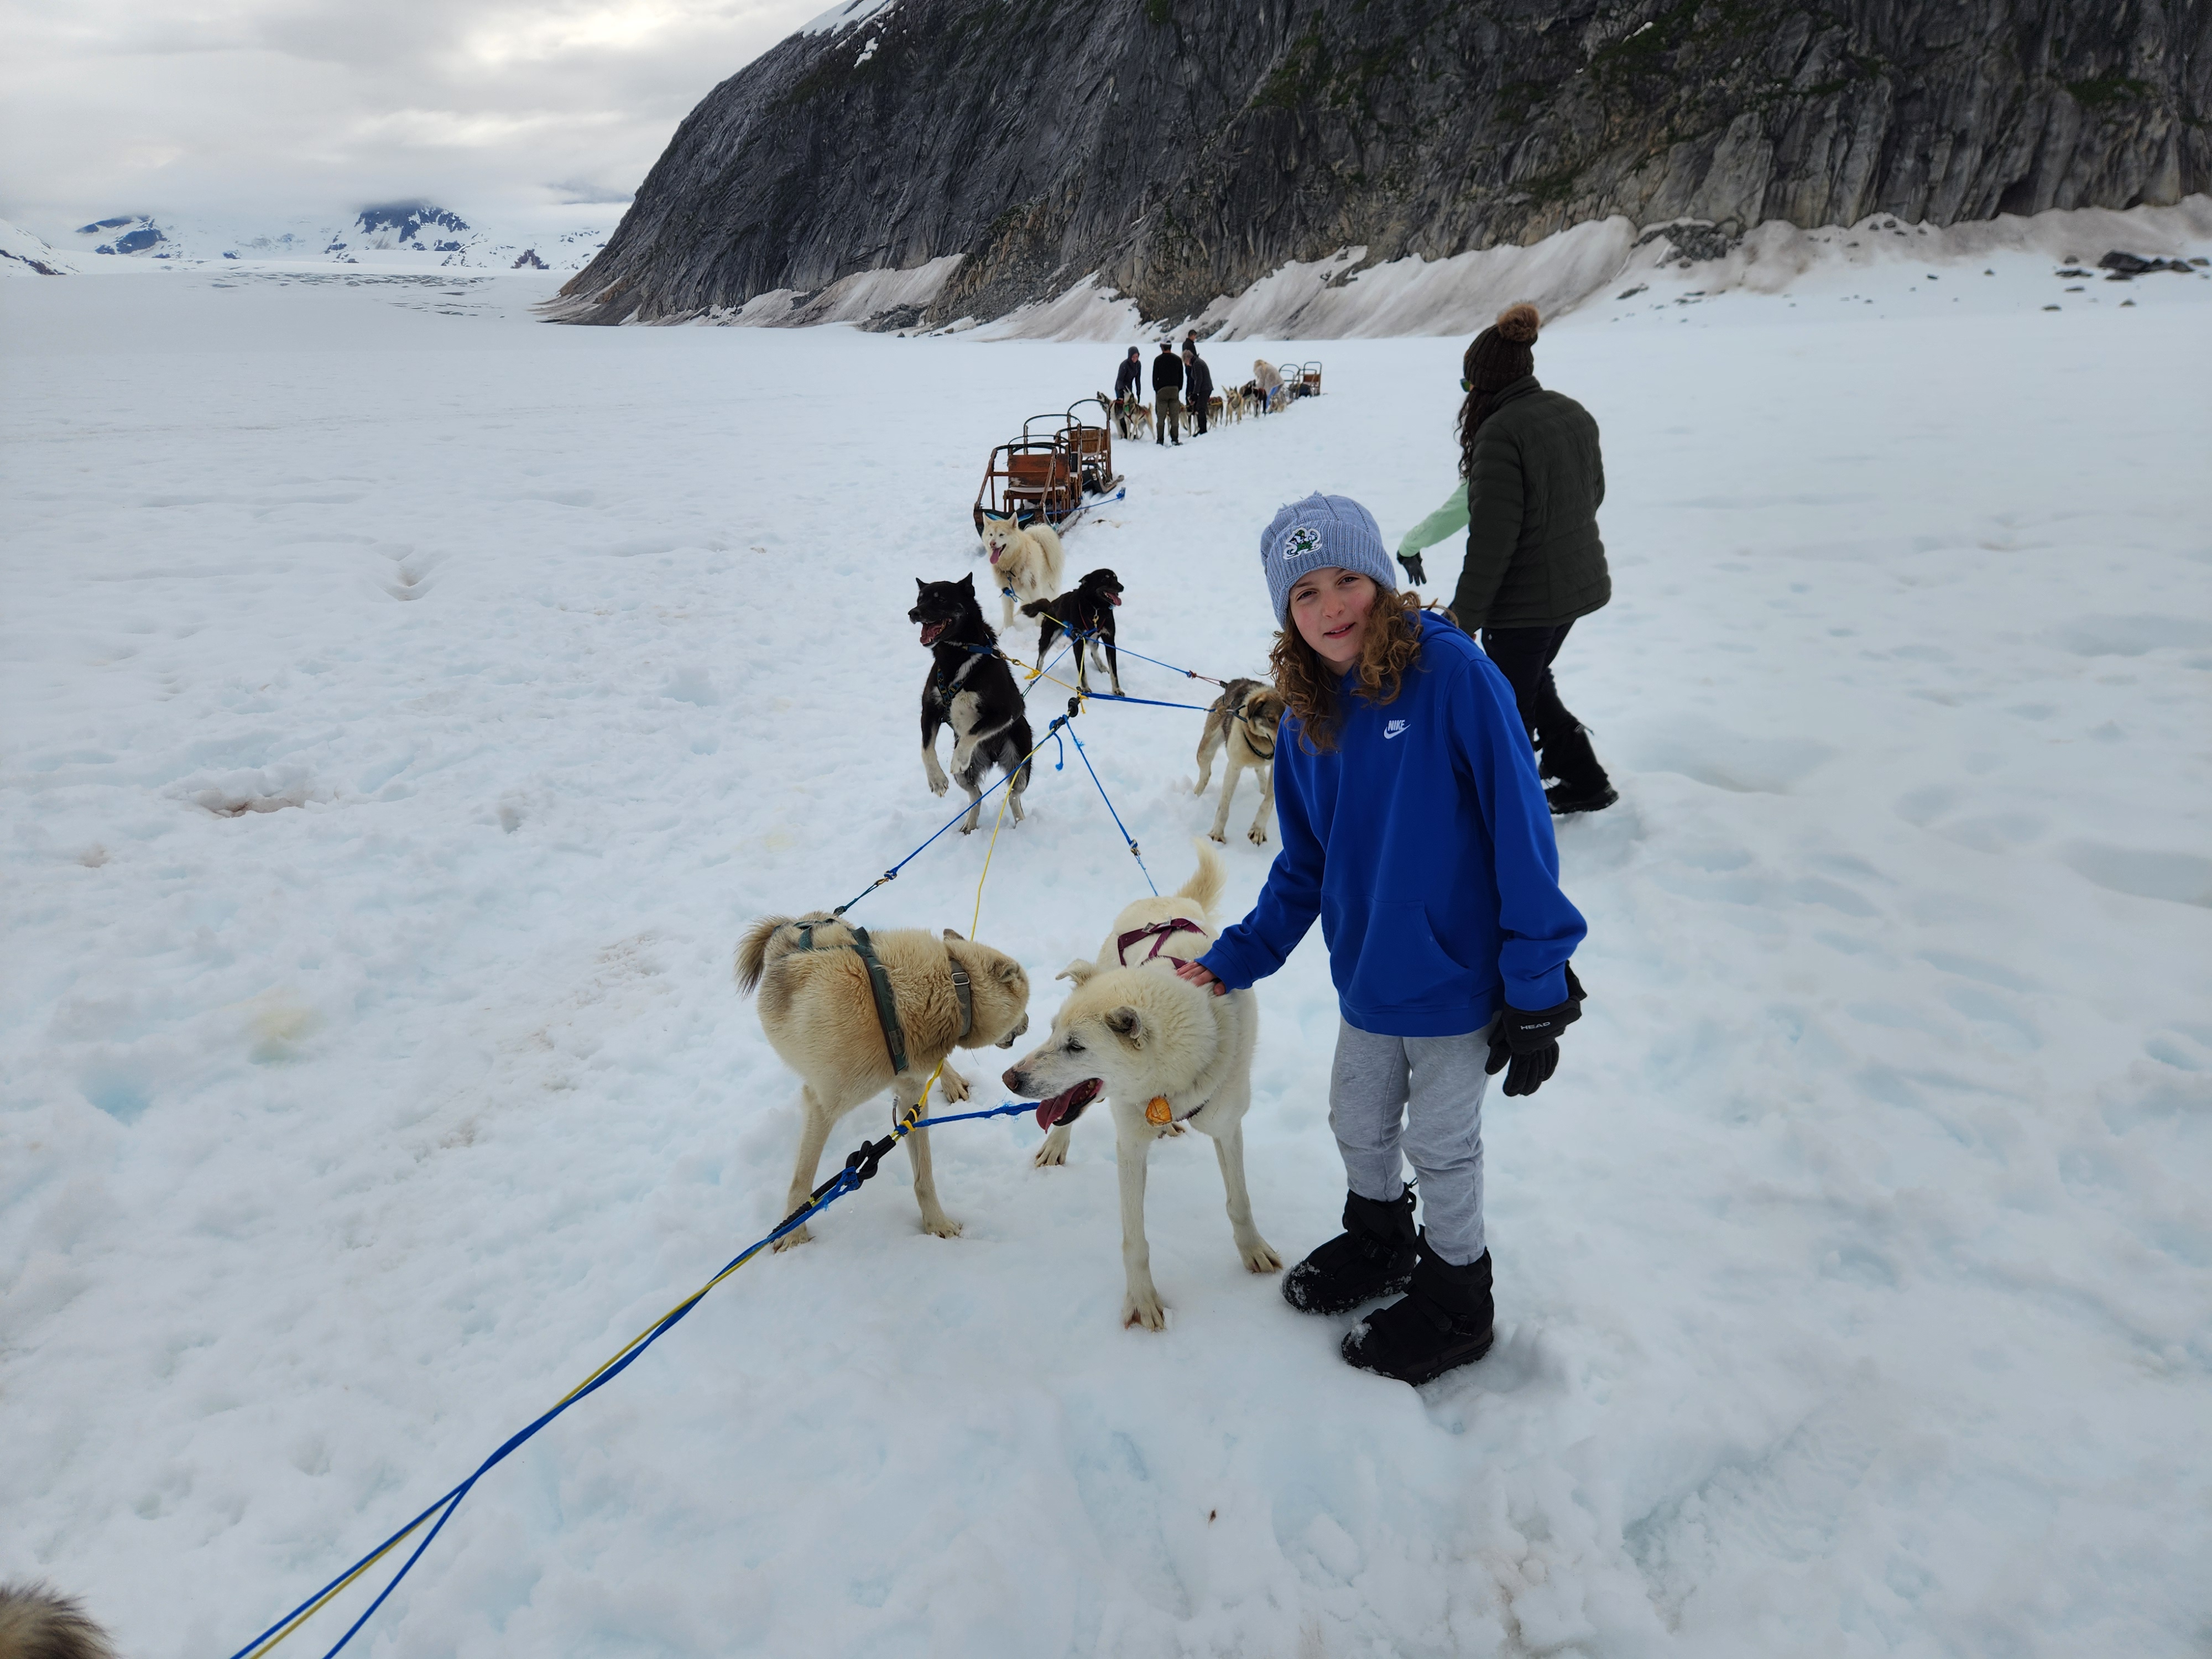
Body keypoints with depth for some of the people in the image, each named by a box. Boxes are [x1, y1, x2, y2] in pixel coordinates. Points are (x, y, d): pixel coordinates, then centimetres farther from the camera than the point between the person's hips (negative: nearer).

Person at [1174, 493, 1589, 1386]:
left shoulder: (1452, 673, -20)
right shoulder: (1309, 717, -1)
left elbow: (1521, 832, -20)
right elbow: (1305, 866, 8)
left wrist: (1538, 986, -19)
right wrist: (1235, 958, 2)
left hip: (1457, 976, -6)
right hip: (1368, 972, 6)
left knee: (1440, 1144, 12)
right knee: (1359, 1123, 22)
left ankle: (1454, 1303, 37)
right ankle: (1378, 1243, 52)